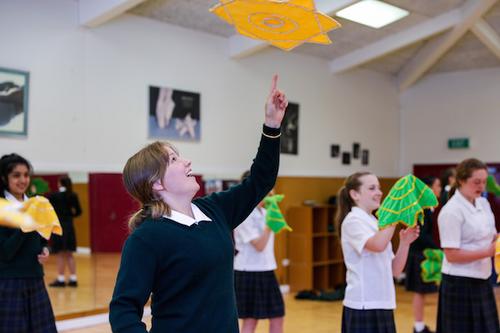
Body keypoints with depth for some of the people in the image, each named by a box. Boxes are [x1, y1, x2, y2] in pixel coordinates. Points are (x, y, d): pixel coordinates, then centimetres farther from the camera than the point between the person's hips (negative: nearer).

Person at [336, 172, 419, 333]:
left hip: (382, 305, 8)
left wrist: (405, 242, -2)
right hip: (363, 306, -8)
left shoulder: (375, 223, 15)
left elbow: (394, 270, 12)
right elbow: (378, 245, -30)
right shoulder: (353, 220, -9)